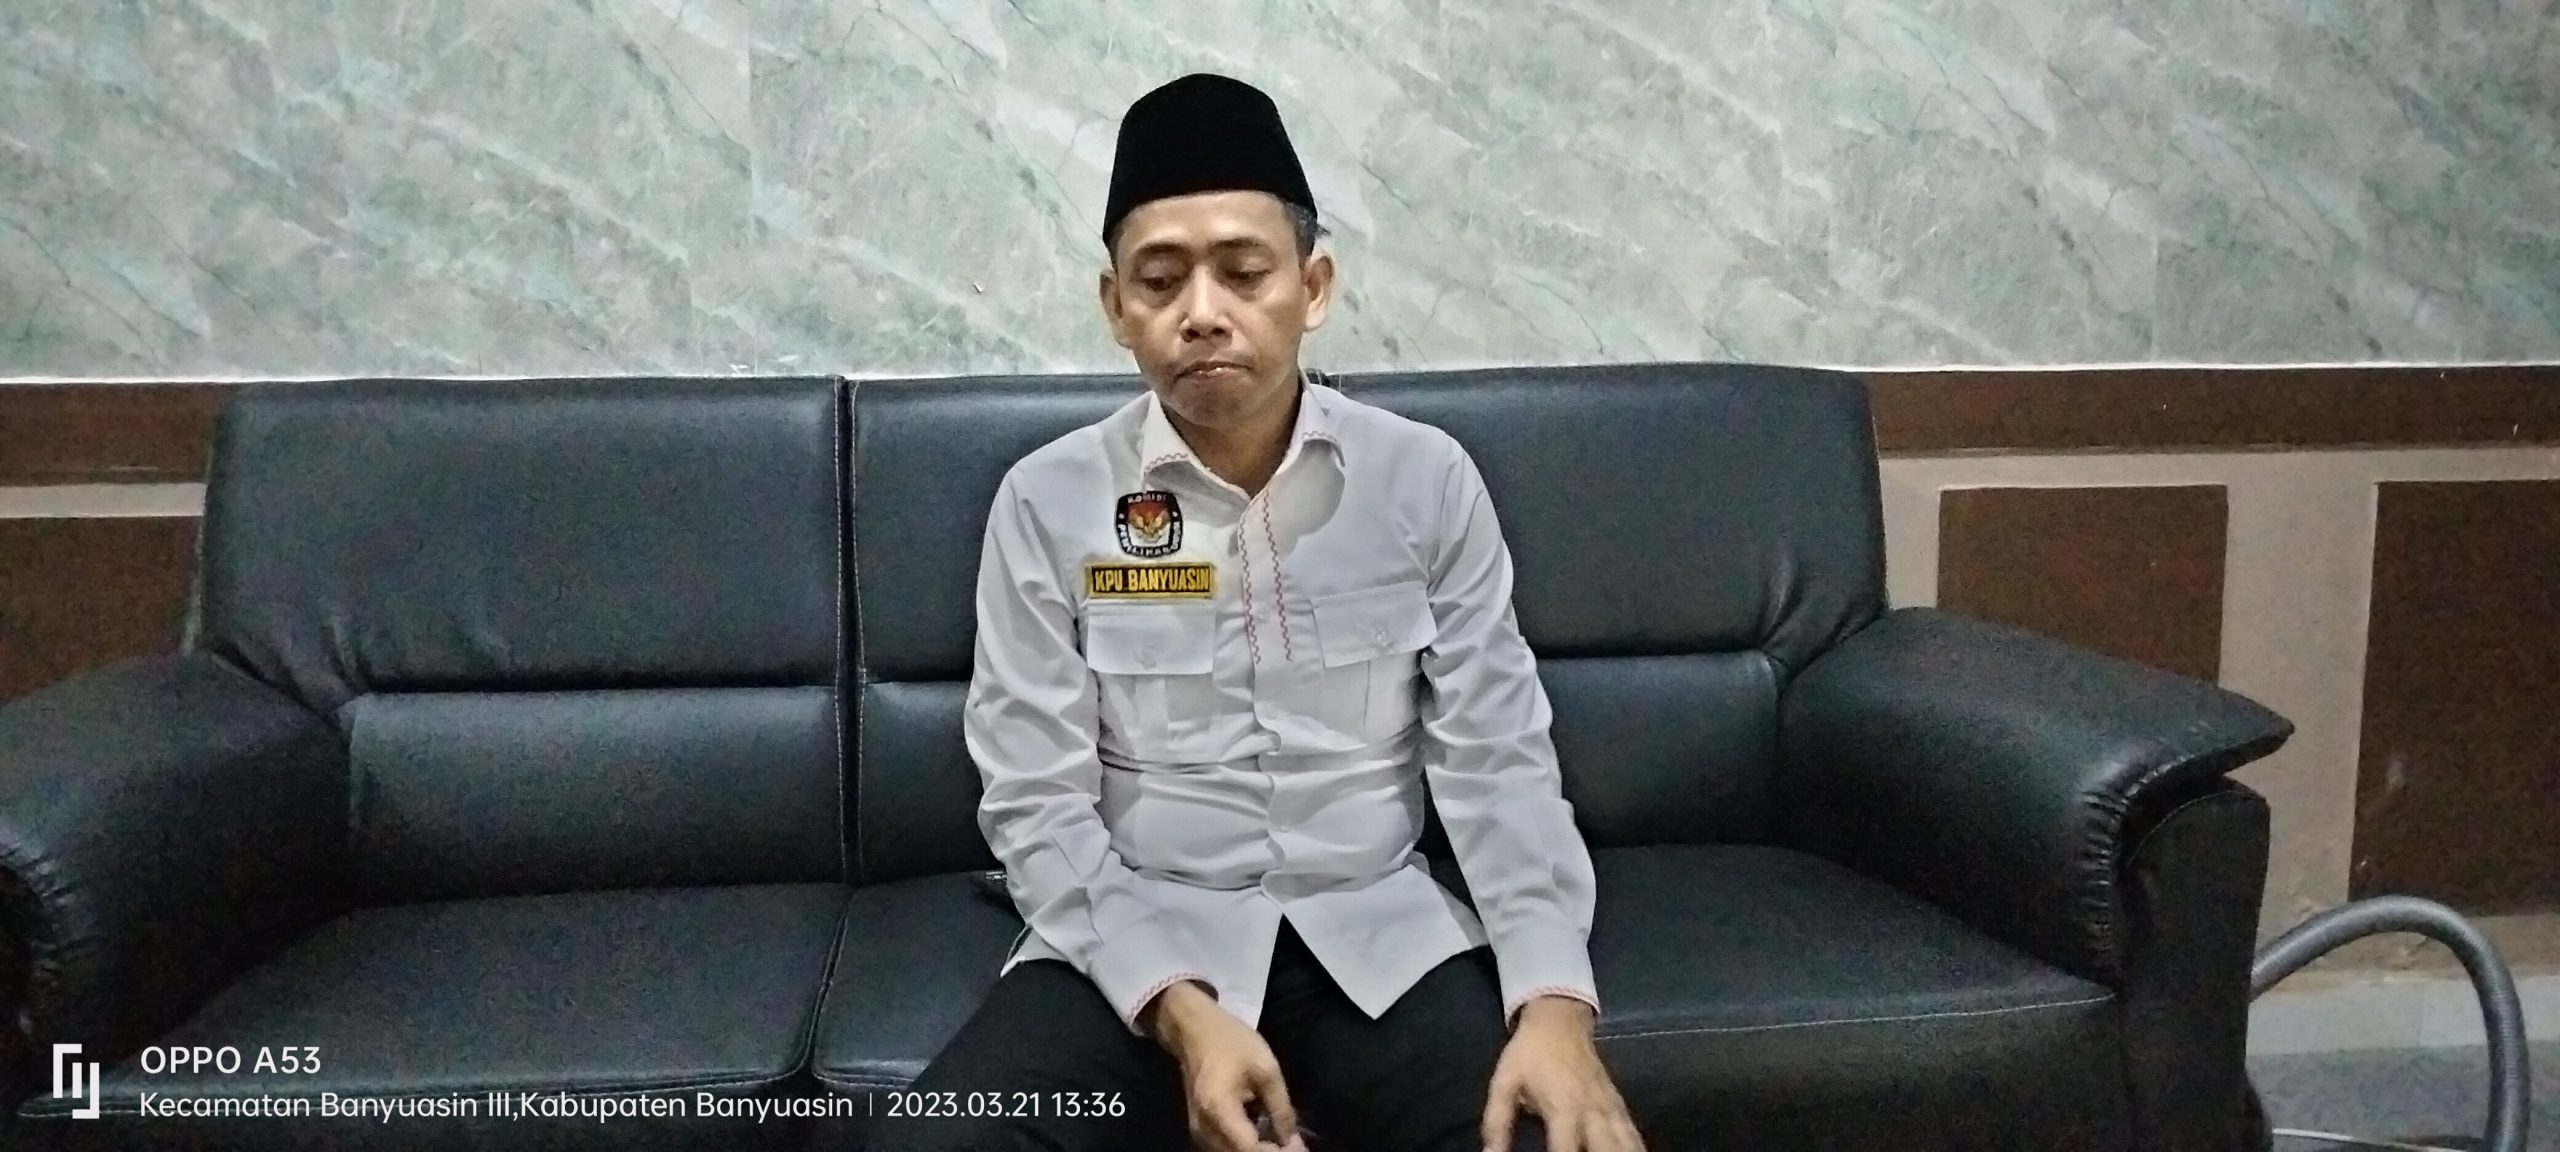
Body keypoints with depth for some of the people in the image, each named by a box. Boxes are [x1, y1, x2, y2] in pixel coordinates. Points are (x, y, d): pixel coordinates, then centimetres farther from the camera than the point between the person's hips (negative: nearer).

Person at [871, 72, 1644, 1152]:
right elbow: (1037, 804, -6)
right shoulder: (1048, 502, -4)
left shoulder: (1426, 479, -1)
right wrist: (1180, 1010, -21)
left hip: (1378, 933, 1)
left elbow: (1497, 762, -2)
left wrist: (1555, 1000, -18)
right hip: (1137, 944, 0)